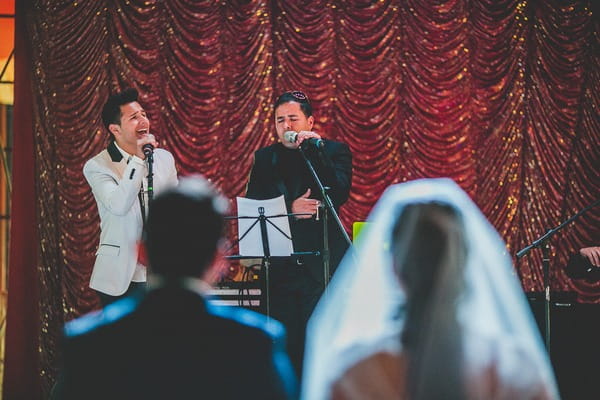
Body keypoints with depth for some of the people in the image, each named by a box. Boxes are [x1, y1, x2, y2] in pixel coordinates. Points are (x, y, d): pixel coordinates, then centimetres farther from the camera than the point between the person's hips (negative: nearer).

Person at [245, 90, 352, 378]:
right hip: (281, 268, 3)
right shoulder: (264, 159, 13)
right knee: (286, 350, 5)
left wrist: (315, 149, -19)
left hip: (322, 266, -3)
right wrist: (289, 209, -10)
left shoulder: (335, 152, 4)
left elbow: (339, 194, -13)